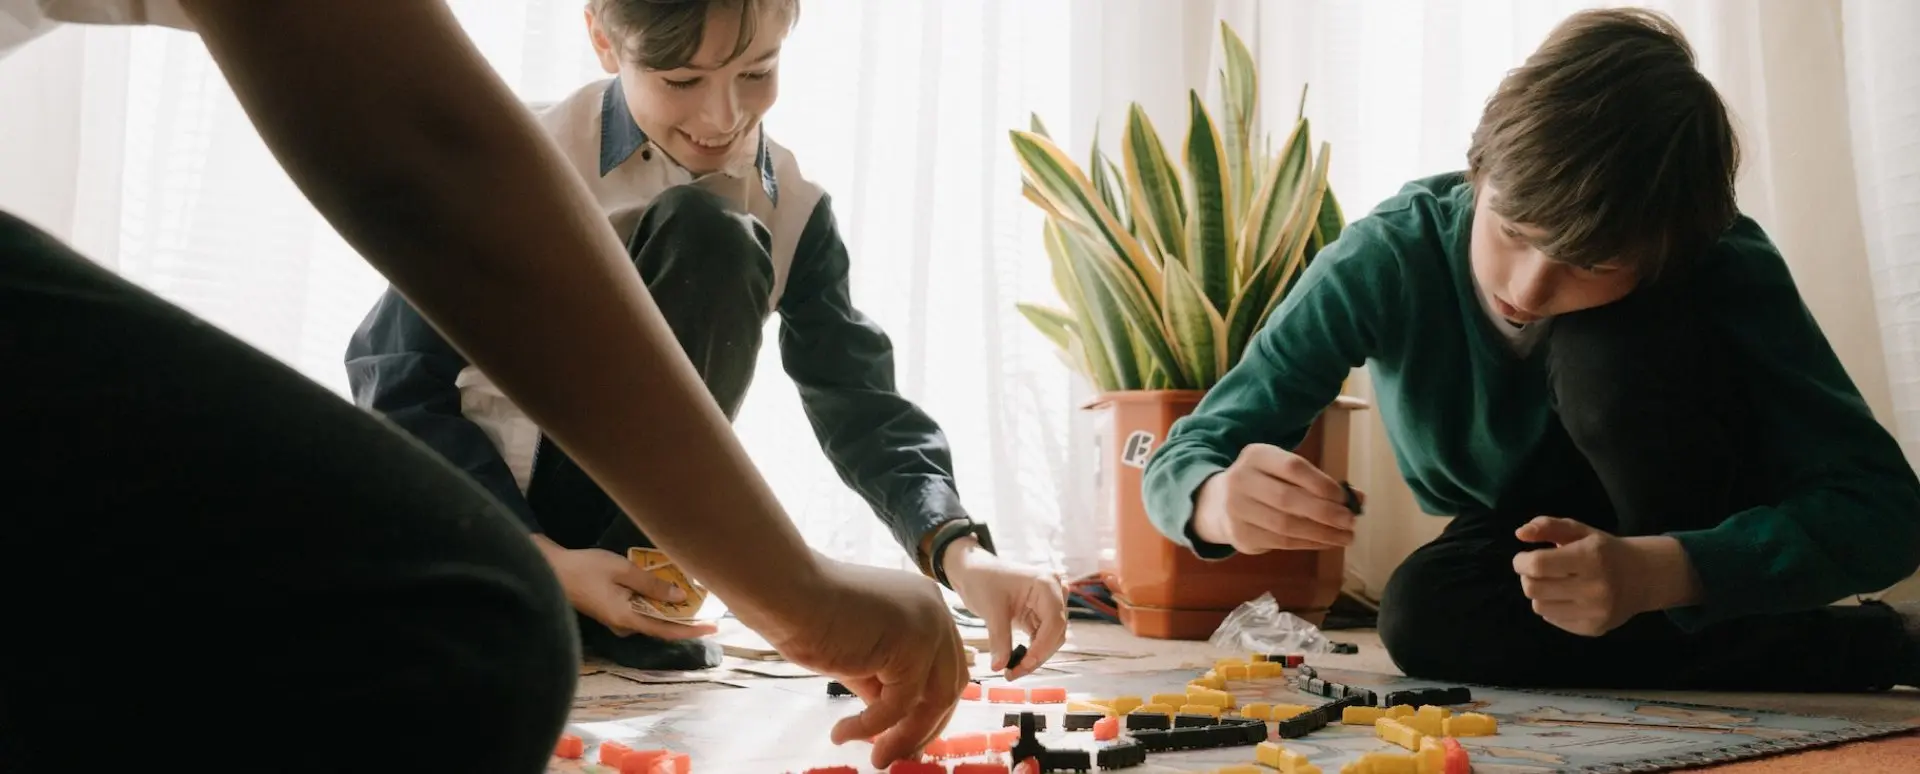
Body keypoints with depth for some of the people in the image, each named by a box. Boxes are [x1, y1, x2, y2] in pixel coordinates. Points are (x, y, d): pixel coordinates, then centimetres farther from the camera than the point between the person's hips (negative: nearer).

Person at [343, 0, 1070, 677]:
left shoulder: (791, 210, -3)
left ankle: (628, 613, -13)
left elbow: (858, 401, -10)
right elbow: (399, 382, -12)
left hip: (611, 539, 3)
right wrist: (541, 557, -23)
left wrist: (957, 550, -29)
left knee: (711, 240, -24)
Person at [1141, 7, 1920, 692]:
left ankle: (1733, 641, -11)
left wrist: (1661, 572, -48)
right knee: (1422, 616, -33)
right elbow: (1184, 461, -25)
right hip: (1521, 552, 3)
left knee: (1610, 351, -33)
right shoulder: (1385, 259, -27)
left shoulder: (1726, 271, -29)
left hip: (1705, 553, -3)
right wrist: (1223, 500, -50)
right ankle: (1833, 651, -15)